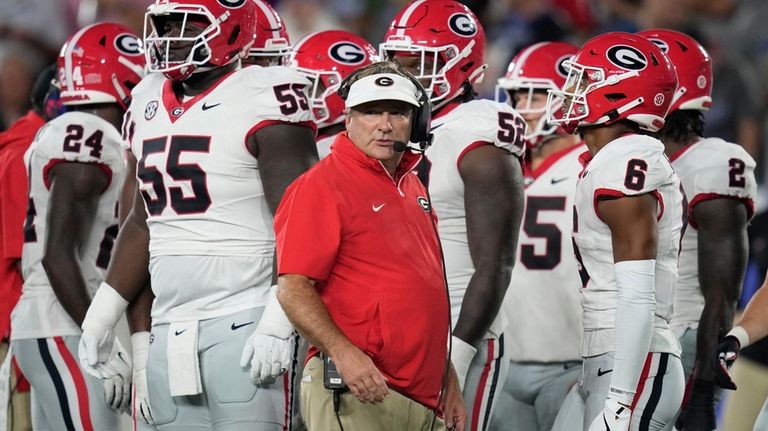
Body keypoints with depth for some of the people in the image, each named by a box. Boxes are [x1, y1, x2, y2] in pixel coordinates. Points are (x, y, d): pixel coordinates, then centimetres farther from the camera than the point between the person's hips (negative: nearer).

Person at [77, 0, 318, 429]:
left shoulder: (262, 99, -8)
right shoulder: (150, 103, 16)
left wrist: (277, 325, -20)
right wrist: (104, 311, 18)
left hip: (242, 324, -7)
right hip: (169, 326, 7)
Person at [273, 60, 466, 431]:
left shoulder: (413, 188, 18)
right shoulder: (321, 188, -8)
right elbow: (293, 289, -15)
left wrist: (449, 382, 24)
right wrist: (343, 353, -27)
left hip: (423, 397, 8)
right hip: (358, 393, -8)